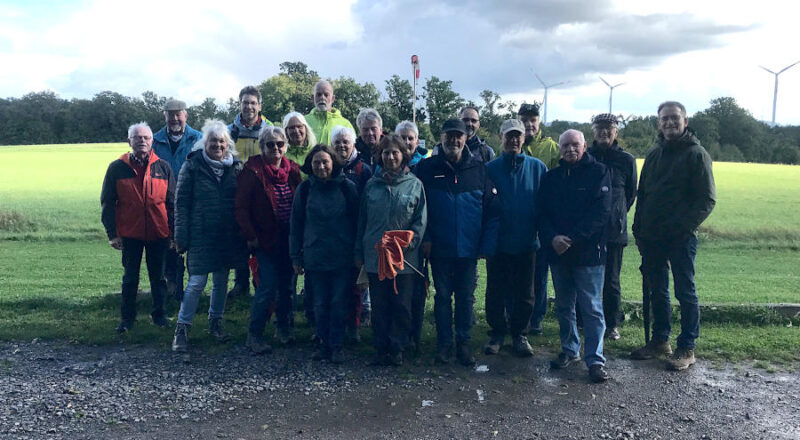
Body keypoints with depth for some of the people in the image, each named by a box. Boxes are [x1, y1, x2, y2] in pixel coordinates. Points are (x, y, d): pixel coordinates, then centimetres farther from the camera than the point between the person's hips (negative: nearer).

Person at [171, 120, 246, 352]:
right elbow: (181, 202, -4)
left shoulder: (236, 166, 6)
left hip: (228, 235, 4)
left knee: (221, 280, 13)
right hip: (201, 235, -4)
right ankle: (182, 329, 8)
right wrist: (181, 237, -9)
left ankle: (215, 323, 30)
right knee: (197, 282, -6)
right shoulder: (192, 166, -4)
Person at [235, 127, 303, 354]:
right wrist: (250, 236, -13)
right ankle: (254, 335, 7)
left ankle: (284, 329, 31)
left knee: (287, 286, 13)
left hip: (289, 239, 5)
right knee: (268, 287, -7)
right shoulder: (253, 171, -7)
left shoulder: (293, 170, 7)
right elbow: (241, 207, -9)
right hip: (265, 240, -4)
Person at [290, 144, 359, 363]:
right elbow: (296, 224, 7)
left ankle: (336, 345, 18)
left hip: (342, 257, -2)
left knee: (339, 302, 4)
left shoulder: (347, 187, -3)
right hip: (315, 257, 2)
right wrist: (296, 257, 5)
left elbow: (357, 221, 1)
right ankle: (323, 343, 25)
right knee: (320, 304, 10)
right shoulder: (305, 189, 2)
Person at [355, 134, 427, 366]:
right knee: (379, 306, 9)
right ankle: (381, 349, 21)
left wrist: (408, 243, -14)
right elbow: (362, 221, 11)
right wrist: (359, 252, 9)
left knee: (402, 306, 5)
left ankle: (397, 349, 18)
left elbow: (421, 220, 1)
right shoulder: (372, 185, 7)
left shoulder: (415, 184, 1)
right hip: (375, 256, 2)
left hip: (405, 258, -2)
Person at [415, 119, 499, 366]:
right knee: (442, 296, 9)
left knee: (466, 297, 10)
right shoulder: (427, 168, -1)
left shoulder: (479, 169, 0)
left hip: (469, 248, 1)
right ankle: (444, 342, 22)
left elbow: (493, 211, 0)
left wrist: (486, 245, -5)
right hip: (439, 248, 0)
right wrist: (425, 238, -7)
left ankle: (464, 343, 23)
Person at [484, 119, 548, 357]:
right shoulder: (490, 168, 0)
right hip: (498, 243, 0)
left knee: (524, 294, 10)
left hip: (527, 243, 1)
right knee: (495, 292, 9)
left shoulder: (537, 167, 1)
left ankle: (519, 334, 27)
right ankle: (497, 332, 26)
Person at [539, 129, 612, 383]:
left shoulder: (598, 172, -1)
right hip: (558, 252, 4)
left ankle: (595, 359, 7)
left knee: (592, 308, -2)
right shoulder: (551, 177, 11)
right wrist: (552, 238, -12)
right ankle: (570, 350, 28)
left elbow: (601, 212, -10)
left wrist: (572, 238, -16)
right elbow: (542, 213, 7)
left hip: (589, 252, -4)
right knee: (563, 306, 13)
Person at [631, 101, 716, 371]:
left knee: (685, 293, 3)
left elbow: (707, 199, -10)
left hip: (681, 238, -6)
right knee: (657, 291, 14)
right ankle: (660, 340, 26)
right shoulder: (654, 154, 12)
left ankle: (687, 348, 13)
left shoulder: (696, 154, -6)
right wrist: (639, 228, 7)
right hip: (651, 237, 6)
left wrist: (683, 227, -19)